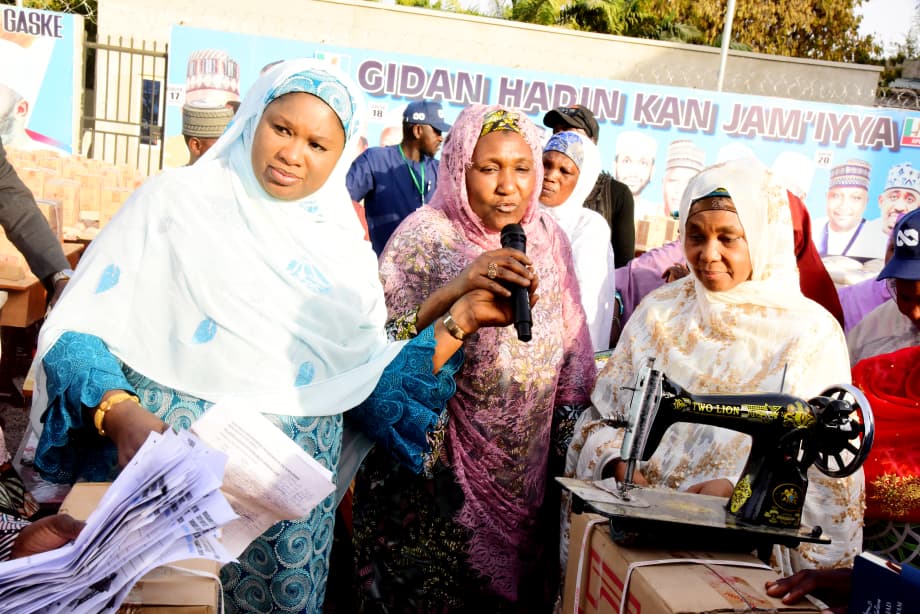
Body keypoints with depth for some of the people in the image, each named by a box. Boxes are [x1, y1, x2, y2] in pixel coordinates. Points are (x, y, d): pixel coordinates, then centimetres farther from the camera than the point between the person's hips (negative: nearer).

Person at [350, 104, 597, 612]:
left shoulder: (550, 238, 2)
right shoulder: (427, 234, -12)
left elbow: (569, 346, 9)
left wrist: (566, 434, 9)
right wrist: (457, 288, -33)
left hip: (525, 462, 4)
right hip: (435, 460, -4)